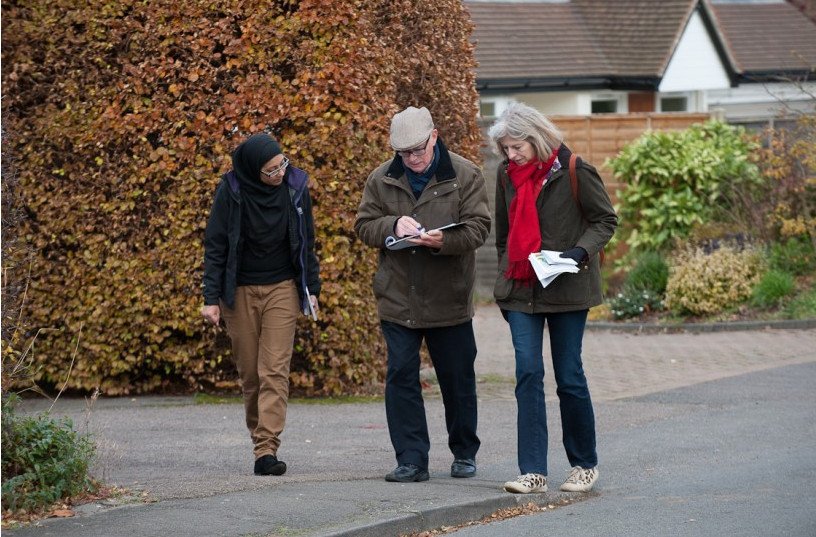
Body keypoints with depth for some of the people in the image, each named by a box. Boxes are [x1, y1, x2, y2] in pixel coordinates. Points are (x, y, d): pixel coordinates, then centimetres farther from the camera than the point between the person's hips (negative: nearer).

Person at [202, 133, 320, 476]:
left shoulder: (295, 187, -3)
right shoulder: (231, 191, -9)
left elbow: (306, 242, 8)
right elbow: (215, 246, -4)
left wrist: (312, 288, 7)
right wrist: (211, 298, -8)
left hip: (282, 289, 0)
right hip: (240, 291, 0)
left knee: (275, 371, -10)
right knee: (249, 374, 4)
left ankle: (267, 451, -15)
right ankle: (260, 442, 19)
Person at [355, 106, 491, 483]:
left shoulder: (464, 176, -3)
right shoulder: (382, 179, 4)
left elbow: (478, 227, -8)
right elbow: (364, 226, 5)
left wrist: (444, 240, -28)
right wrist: (393, 225, -16)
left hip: (449, 301, -1)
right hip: (397, 300, 1)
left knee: (457, 380, 10)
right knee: (401, 378, -4)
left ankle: (464, 453, 27)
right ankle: (411, 461, 1)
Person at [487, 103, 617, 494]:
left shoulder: (573, 172, -9)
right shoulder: (506, 175, 6)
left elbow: (605, 219, -2)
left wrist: (581, 251, -18)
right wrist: (504, 284, 17)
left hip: (566, 288, -4)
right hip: (521, 288, 4)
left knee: (569, 377, 3)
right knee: (528, 374, -5)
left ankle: (585, 464, 20)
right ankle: (533, 472, -7)